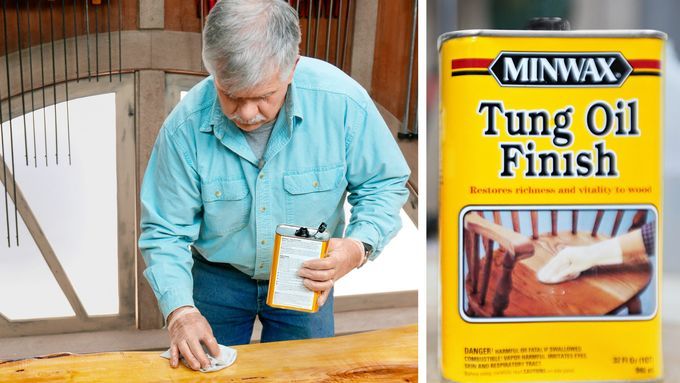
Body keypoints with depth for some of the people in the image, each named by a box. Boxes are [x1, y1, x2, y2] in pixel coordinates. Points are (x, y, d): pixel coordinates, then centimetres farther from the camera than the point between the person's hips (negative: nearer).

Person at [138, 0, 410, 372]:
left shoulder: (343, 101, -26)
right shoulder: (185, 127, -24)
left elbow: (384, 185, -11)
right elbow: (165, 232, -14)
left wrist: (358, 247, -29)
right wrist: (180, 310, -28)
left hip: (306, 280, 0)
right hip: (216, 278, 0)